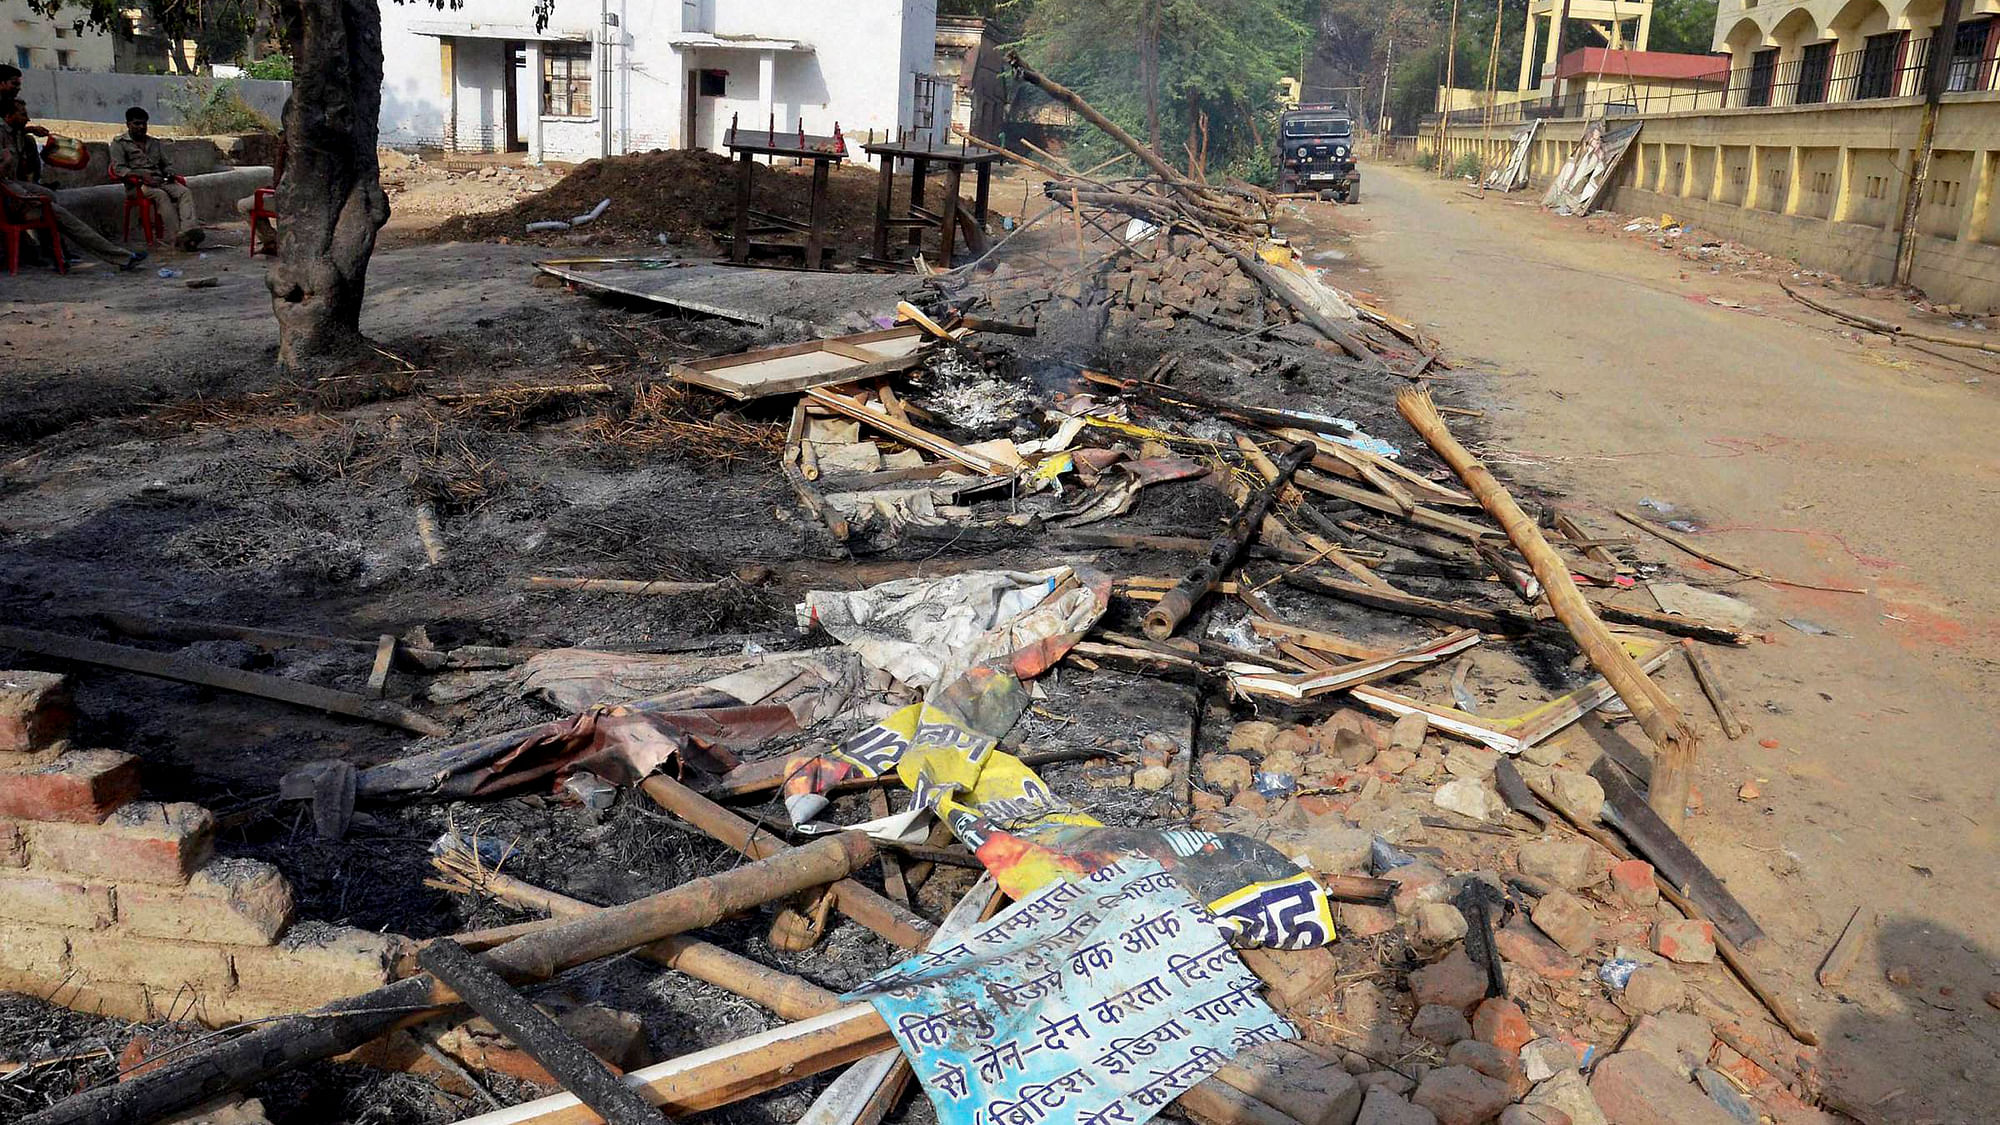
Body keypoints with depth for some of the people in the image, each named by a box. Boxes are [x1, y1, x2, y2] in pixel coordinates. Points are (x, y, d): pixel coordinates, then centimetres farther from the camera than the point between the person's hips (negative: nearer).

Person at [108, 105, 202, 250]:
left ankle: (190, 229, -54)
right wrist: (141, 175, -17)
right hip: (138, 184, -5)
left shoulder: (155, 143, 28)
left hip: (160, 181, 5)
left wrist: (169, 173, 2)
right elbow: (118, 169, -1)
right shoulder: (119, 143, 11)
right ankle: (179, 235, -53)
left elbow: (167, 164, 28)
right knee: (161, 195, -38)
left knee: (185, 192, -29)